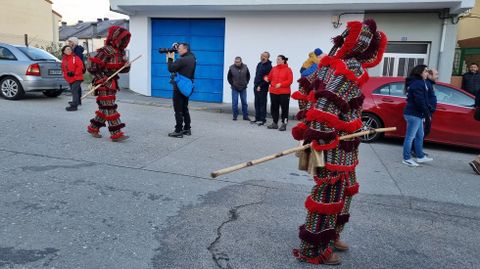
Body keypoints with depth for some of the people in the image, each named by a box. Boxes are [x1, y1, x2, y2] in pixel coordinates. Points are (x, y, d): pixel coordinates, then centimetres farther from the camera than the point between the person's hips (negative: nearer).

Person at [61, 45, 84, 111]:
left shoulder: (75, 58, -8)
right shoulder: (63, 59, 11)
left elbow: (80, 66, -12)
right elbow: (63, 69, 13)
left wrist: (75, 73, -16)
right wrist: (67, 73, -6)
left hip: (77, 78, -7)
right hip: (69, 79, 7)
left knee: (74, 91, -14)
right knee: (73, 91, 17)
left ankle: (74, 105, -15)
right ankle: (76, 102, 35)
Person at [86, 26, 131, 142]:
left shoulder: (120, 52, 9)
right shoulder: (105, 52, -17)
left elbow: (122, 69, 16)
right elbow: (91, 67, -16)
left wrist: (127, 65, -6)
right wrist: (102, 78, -18)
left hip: (112, 84, 9)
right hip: (104, 85, -9)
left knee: (104, 108, 15)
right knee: (110, 108, -8)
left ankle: (93, 128, 29)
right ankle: (116, 134, -6)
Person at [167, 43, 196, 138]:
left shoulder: (182, 60, -19)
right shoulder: (192, 58, 8)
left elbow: (171, 69, -16)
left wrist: (170, 58, -4)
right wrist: (173, 58, 5)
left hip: (179, 87, -9)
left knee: (178, 110, -4)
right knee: (185, 109, 16)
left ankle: (178, 131, -1)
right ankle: (187, 129, 21)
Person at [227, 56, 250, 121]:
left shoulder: (245, 67, -3)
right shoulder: (231, 68, -9)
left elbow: (248, 76, 12)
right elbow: (229, 77, 4)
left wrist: (246, 83, 6)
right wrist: (232, 84, -1)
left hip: (243, 88, 2)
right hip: (235, 89, -2)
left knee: (244, 102, 7)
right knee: (234, 103, 0)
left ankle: (245, 116, 16)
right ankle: (235, 116, 11)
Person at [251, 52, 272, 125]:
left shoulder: (268, 66, -11)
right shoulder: (259, 64, 15)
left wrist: (260, 86, -15)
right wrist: (255, 84, 13)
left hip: (263, 88, -8)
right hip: (256, 87, 8)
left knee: (262, 104, -4)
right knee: (257, 103, 10)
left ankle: (262, 119, 0)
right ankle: (257, 118, 18)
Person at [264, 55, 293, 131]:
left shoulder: (288, 69, -4)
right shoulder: (274, 69, 10)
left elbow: (290, 81, -10)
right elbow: (270, 78, 15)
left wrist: (281, 84, -19)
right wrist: (267, 78, -7)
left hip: (284, 93, -5)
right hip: (273, 92, 5)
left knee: (284, 108, -2)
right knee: (274, 108, 10)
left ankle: (284, 124, 5)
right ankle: (275, 123, 20)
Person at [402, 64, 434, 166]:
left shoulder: (418, 82, 18)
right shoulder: (418, 84, -16)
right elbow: (420, 101, -22)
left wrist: (427, 113, 13)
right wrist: (427, 113, -15)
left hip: (416, 113, 11)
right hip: (414, 114, -11)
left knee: (419, 136, 18)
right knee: (410, 137, -4)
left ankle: (420, 156, 29)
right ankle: (407, 159, 3)